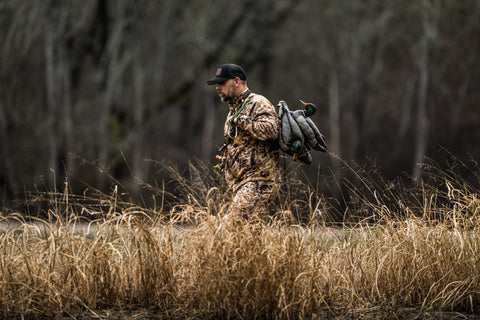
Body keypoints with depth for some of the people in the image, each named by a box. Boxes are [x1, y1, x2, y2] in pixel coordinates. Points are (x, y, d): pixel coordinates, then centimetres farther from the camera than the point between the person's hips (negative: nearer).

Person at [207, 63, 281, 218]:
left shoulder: (258, 103, -8)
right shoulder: (234, 109, 22)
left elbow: (271, 130, -27)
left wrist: (241, 120, -17)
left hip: (259, 179, -10)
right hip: (241, 182, 10)